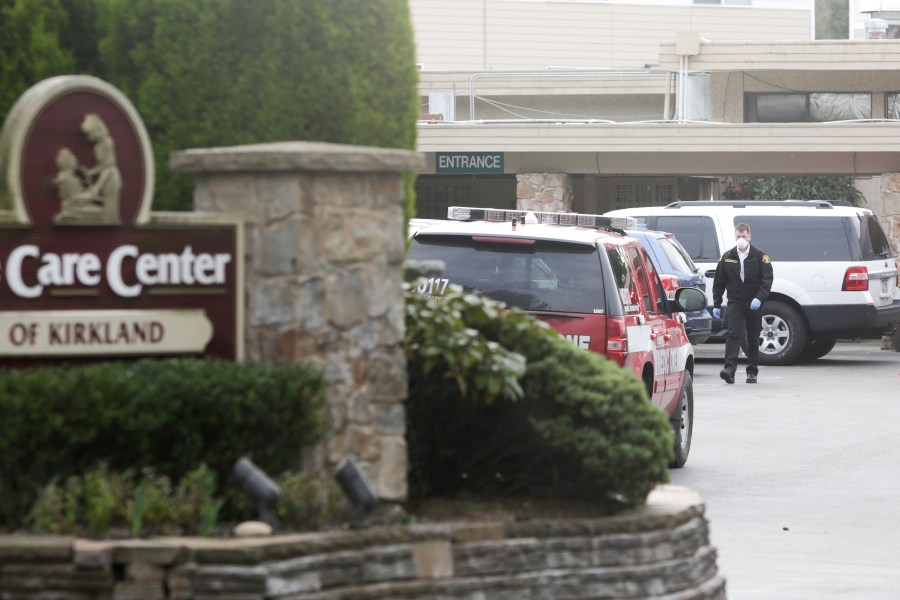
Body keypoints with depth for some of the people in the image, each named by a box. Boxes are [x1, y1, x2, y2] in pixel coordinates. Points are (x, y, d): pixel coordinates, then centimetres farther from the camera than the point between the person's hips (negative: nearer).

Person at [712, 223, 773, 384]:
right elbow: (719, 282, 10)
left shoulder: (760, 257, -2)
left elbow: (767, 280, -7)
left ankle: (752, 372, 18)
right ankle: (730, 369, -24)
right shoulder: (727, 258, 5)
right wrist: (716, 304, 6)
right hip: (735, 303, 0)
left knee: (753, 339, 8)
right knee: (733, 335, -14)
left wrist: (759, 298, -21)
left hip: (754, 304, 0)